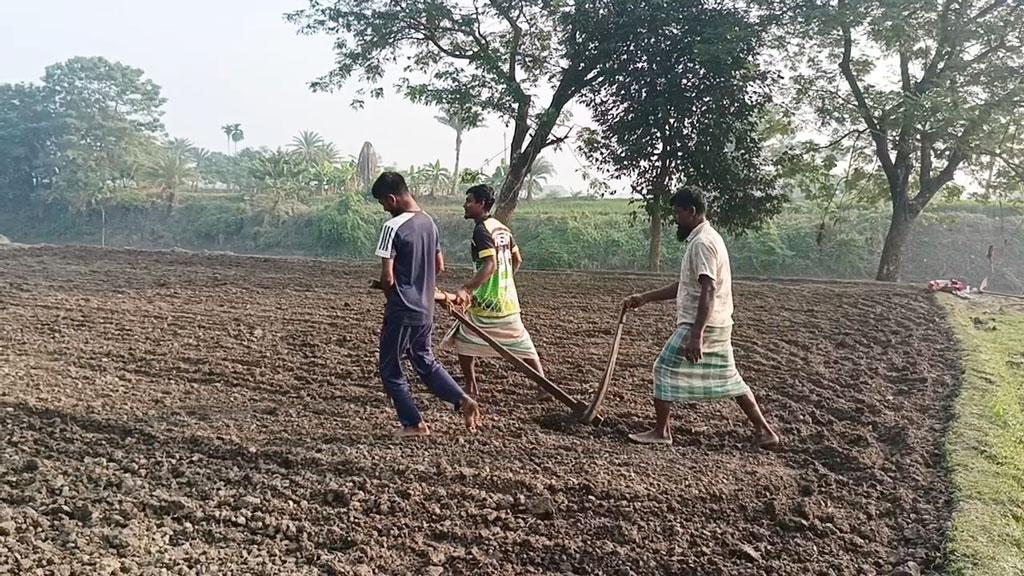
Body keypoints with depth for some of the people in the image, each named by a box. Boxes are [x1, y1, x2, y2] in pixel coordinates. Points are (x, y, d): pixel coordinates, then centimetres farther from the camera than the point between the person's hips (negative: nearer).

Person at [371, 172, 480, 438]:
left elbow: (387, 278, -17)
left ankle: (414, 423, 12)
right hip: (425, 309, 7)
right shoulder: (429, 222, 7)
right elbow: (439, 265, 14)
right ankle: (463, 400, 8)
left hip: (401, 311, -7)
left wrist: (391, 296, 2)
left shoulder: (393, 226, -17)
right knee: (426, 361, 22)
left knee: (390, 369, 9)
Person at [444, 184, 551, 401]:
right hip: (508, 300, 7)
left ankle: (471, 387, 14)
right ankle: (544, 387, 9)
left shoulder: (481, 230, -14)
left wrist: (466, 289, -33)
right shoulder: (503, 228, 11)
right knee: (523, 344, 11)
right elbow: (517, 260, 18)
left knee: (463, 340, 10)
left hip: (486, 302, -7)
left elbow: (490, 265, -25)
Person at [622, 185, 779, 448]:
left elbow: (708, 292, -25)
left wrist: (696, 335, -29)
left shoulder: (702, 243, -16)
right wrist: (645, 298, 19)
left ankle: (661, 431, 8)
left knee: (665, 370, -1)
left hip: (701, 325, -10)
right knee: (727, 376, 15)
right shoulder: (705, 239, 16)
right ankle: (764, 430, 19)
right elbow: (685, 287, 21)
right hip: (717, 325, 10)